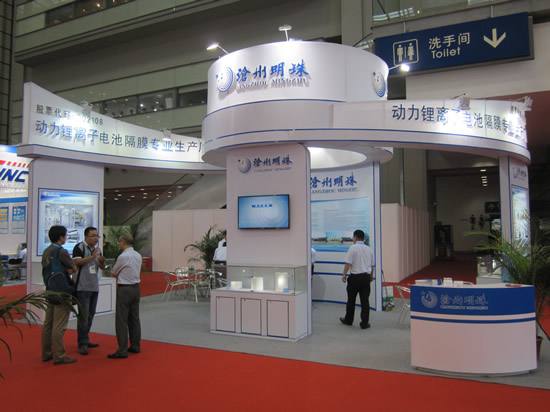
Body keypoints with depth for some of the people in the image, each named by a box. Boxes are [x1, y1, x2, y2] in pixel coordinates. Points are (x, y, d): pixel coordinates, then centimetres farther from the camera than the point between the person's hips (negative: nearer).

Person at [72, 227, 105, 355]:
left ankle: (85, 340, 23)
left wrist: (102, 261, -5)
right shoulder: (79, 247, -8)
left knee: (90, 315, 12)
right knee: (83, 316, -7)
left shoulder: (97, 249, 13)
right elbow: (76, 262, -23)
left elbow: (102, 267, 16)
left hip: (94, 287, 7)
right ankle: (82, 344, -2)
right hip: (83, 287, -7)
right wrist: (92, 257, -26)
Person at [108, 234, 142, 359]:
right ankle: (135, 346, 20)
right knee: (134, 318, 13)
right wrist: (121, 275, 9)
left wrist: (117, 274, 16)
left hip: (124, 289, -8)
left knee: (121, 320, -3)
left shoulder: (123, 256, -16)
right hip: (135, 287, 8)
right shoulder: (138, 256, 7)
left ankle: (122, 350, -3)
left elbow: (113, 273, -3)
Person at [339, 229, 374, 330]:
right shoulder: (368, 249, 8)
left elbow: (348, 263, -17)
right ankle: (364, 323, 7)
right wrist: (371, 276, 32)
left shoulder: (353, 248, -11)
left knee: (351, 300, 10)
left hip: (355, 277, -4)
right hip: (366, 277, 4)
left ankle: (348, 320, 24)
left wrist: (344, 275, -7)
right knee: (365, 301, 6)